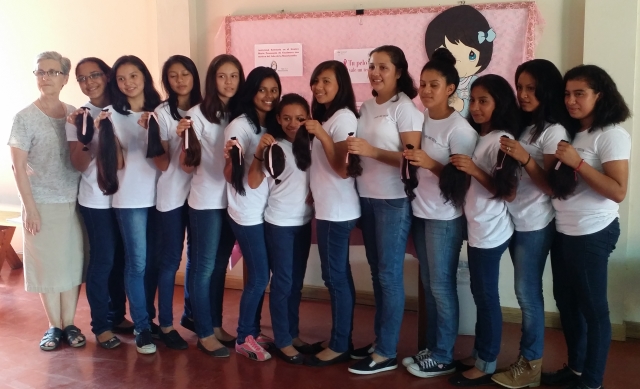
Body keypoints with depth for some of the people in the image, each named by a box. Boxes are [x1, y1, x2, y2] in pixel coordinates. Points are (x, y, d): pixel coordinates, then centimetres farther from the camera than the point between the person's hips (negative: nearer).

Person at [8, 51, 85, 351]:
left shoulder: (75, 114, 5)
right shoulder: (25, 118, -5)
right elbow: (18, 167, -7)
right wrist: (29, 208, -10)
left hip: (75, 202, 3)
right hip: (43, 204, -3)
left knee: (73, 263, 7)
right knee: (47, 265, 4)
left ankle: (70, 323, 19)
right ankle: (54, 326, 19)